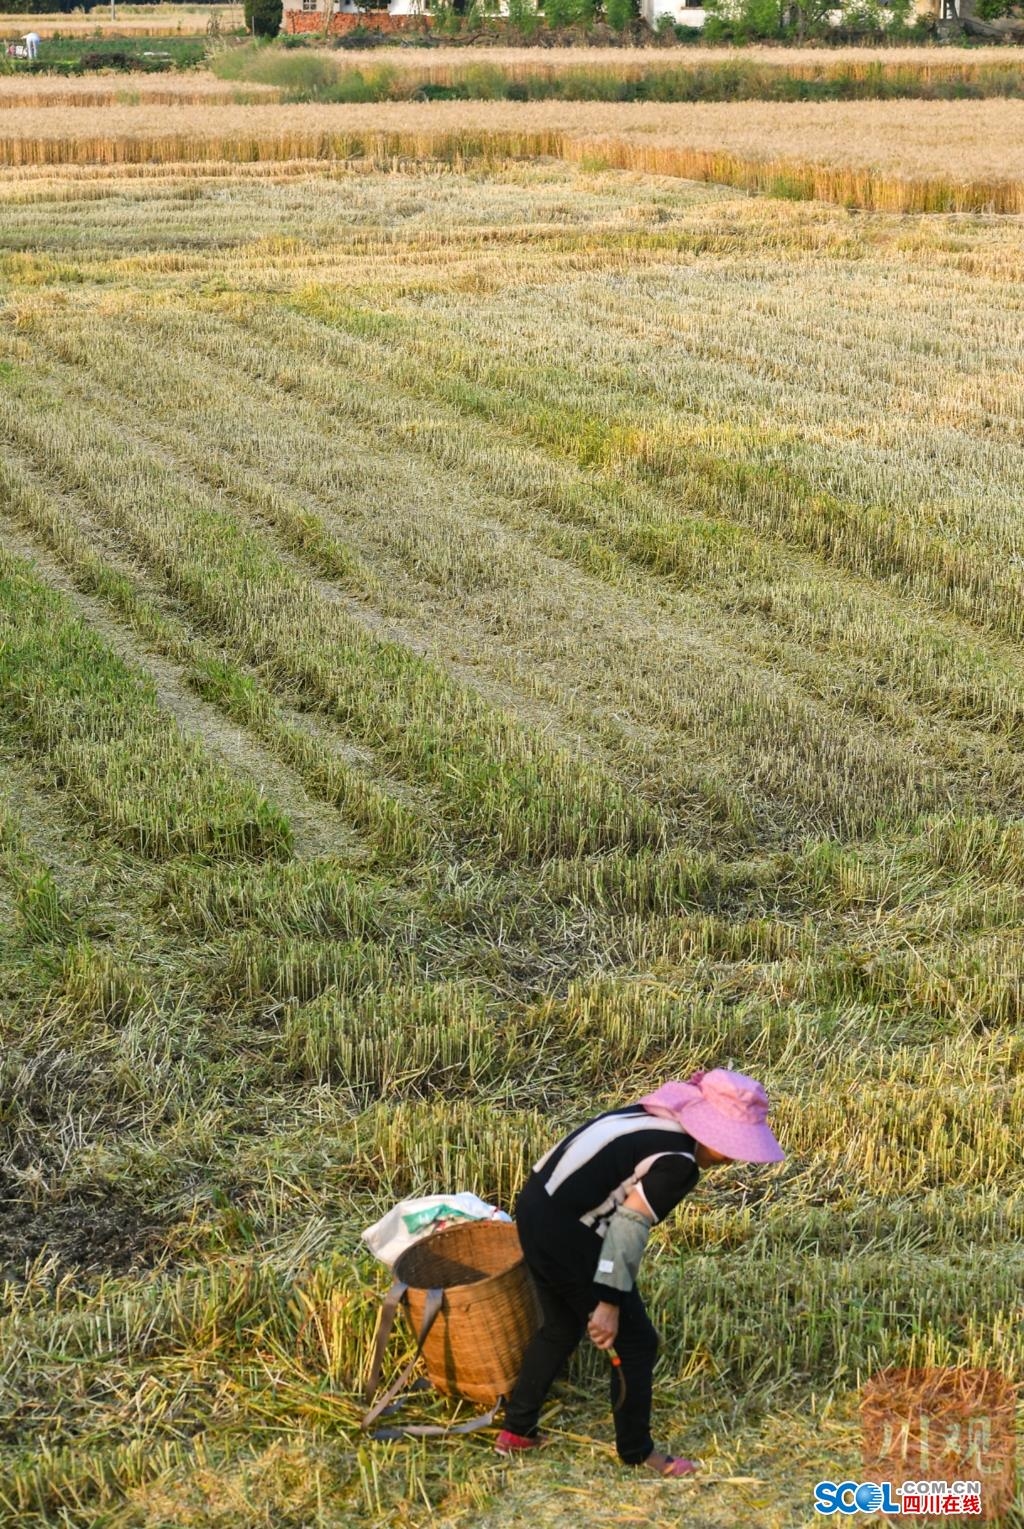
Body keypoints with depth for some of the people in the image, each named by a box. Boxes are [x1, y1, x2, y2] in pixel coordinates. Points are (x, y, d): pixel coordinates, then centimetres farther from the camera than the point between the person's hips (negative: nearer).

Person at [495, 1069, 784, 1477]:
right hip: (567, 1234, -9)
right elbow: (629, 1225, -22)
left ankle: (515, 1431, 34)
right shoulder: (679, 1164, -16)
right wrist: (609, 1302, -20)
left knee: (560, 1327, 27)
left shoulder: (654, 1114, 9)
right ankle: (636, 1451, 21)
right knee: (635, 1341, 7)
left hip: (535, 1203, 9)